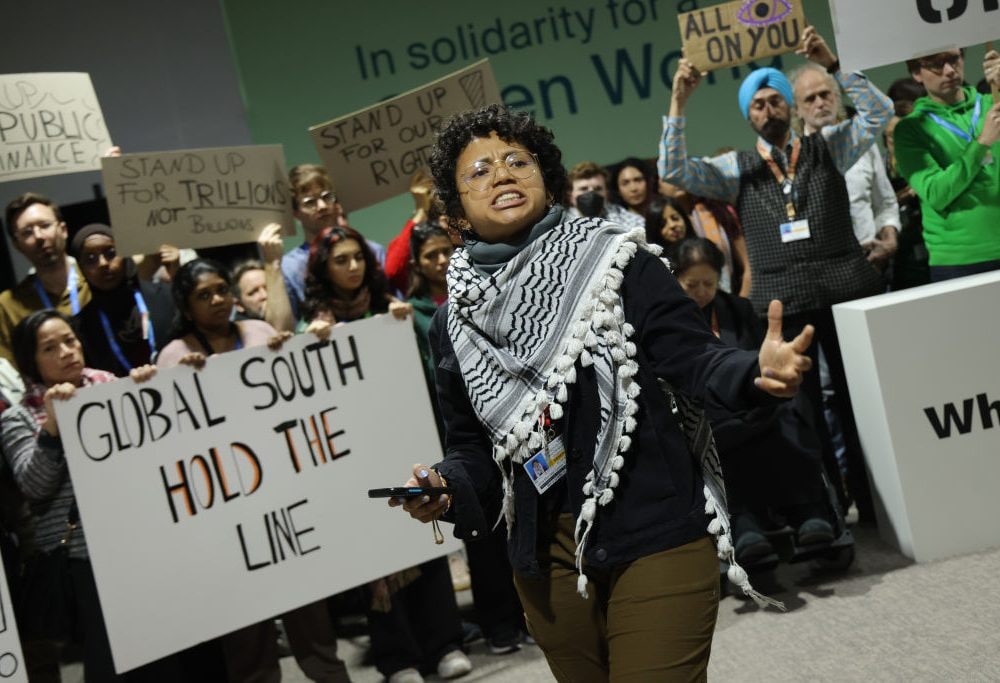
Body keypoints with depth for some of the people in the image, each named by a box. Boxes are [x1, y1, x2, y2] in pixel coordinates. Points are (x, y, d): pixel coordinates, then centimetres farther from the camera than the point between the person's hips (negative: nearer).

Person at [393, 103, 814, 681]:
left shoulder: (616, 261, -5)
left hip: (655, 538, -4)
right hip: (546, 557, 5)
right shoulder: (456, 322, 6)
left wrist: (755, 375, -32)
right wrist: (449, 488, -9)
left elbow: (693, 355, -12)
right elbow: (474, 443, 12)